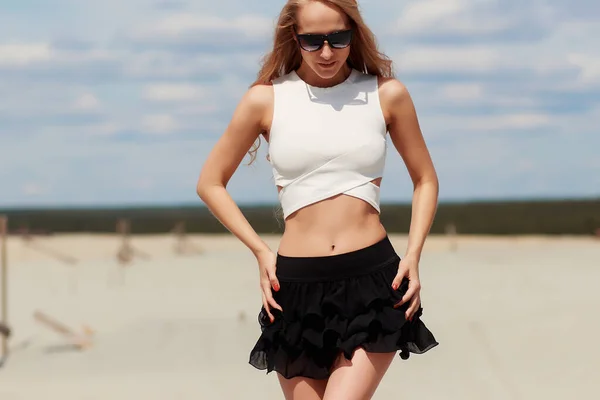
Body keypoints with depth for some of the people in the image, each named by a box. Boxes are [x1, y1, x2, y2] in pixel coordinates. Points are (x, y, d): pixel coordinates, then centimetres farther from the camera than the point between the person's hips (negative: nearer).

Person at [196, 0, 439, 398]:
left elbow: (426, 180, 16)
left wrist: (413, 255, 3)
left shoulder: (387, 95, 3)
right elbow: (210, 183, 12)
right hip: (297, 285, 1)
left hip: (374, 279, -1)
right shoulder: (267, 100, 2)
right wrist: (260, 251, 3)